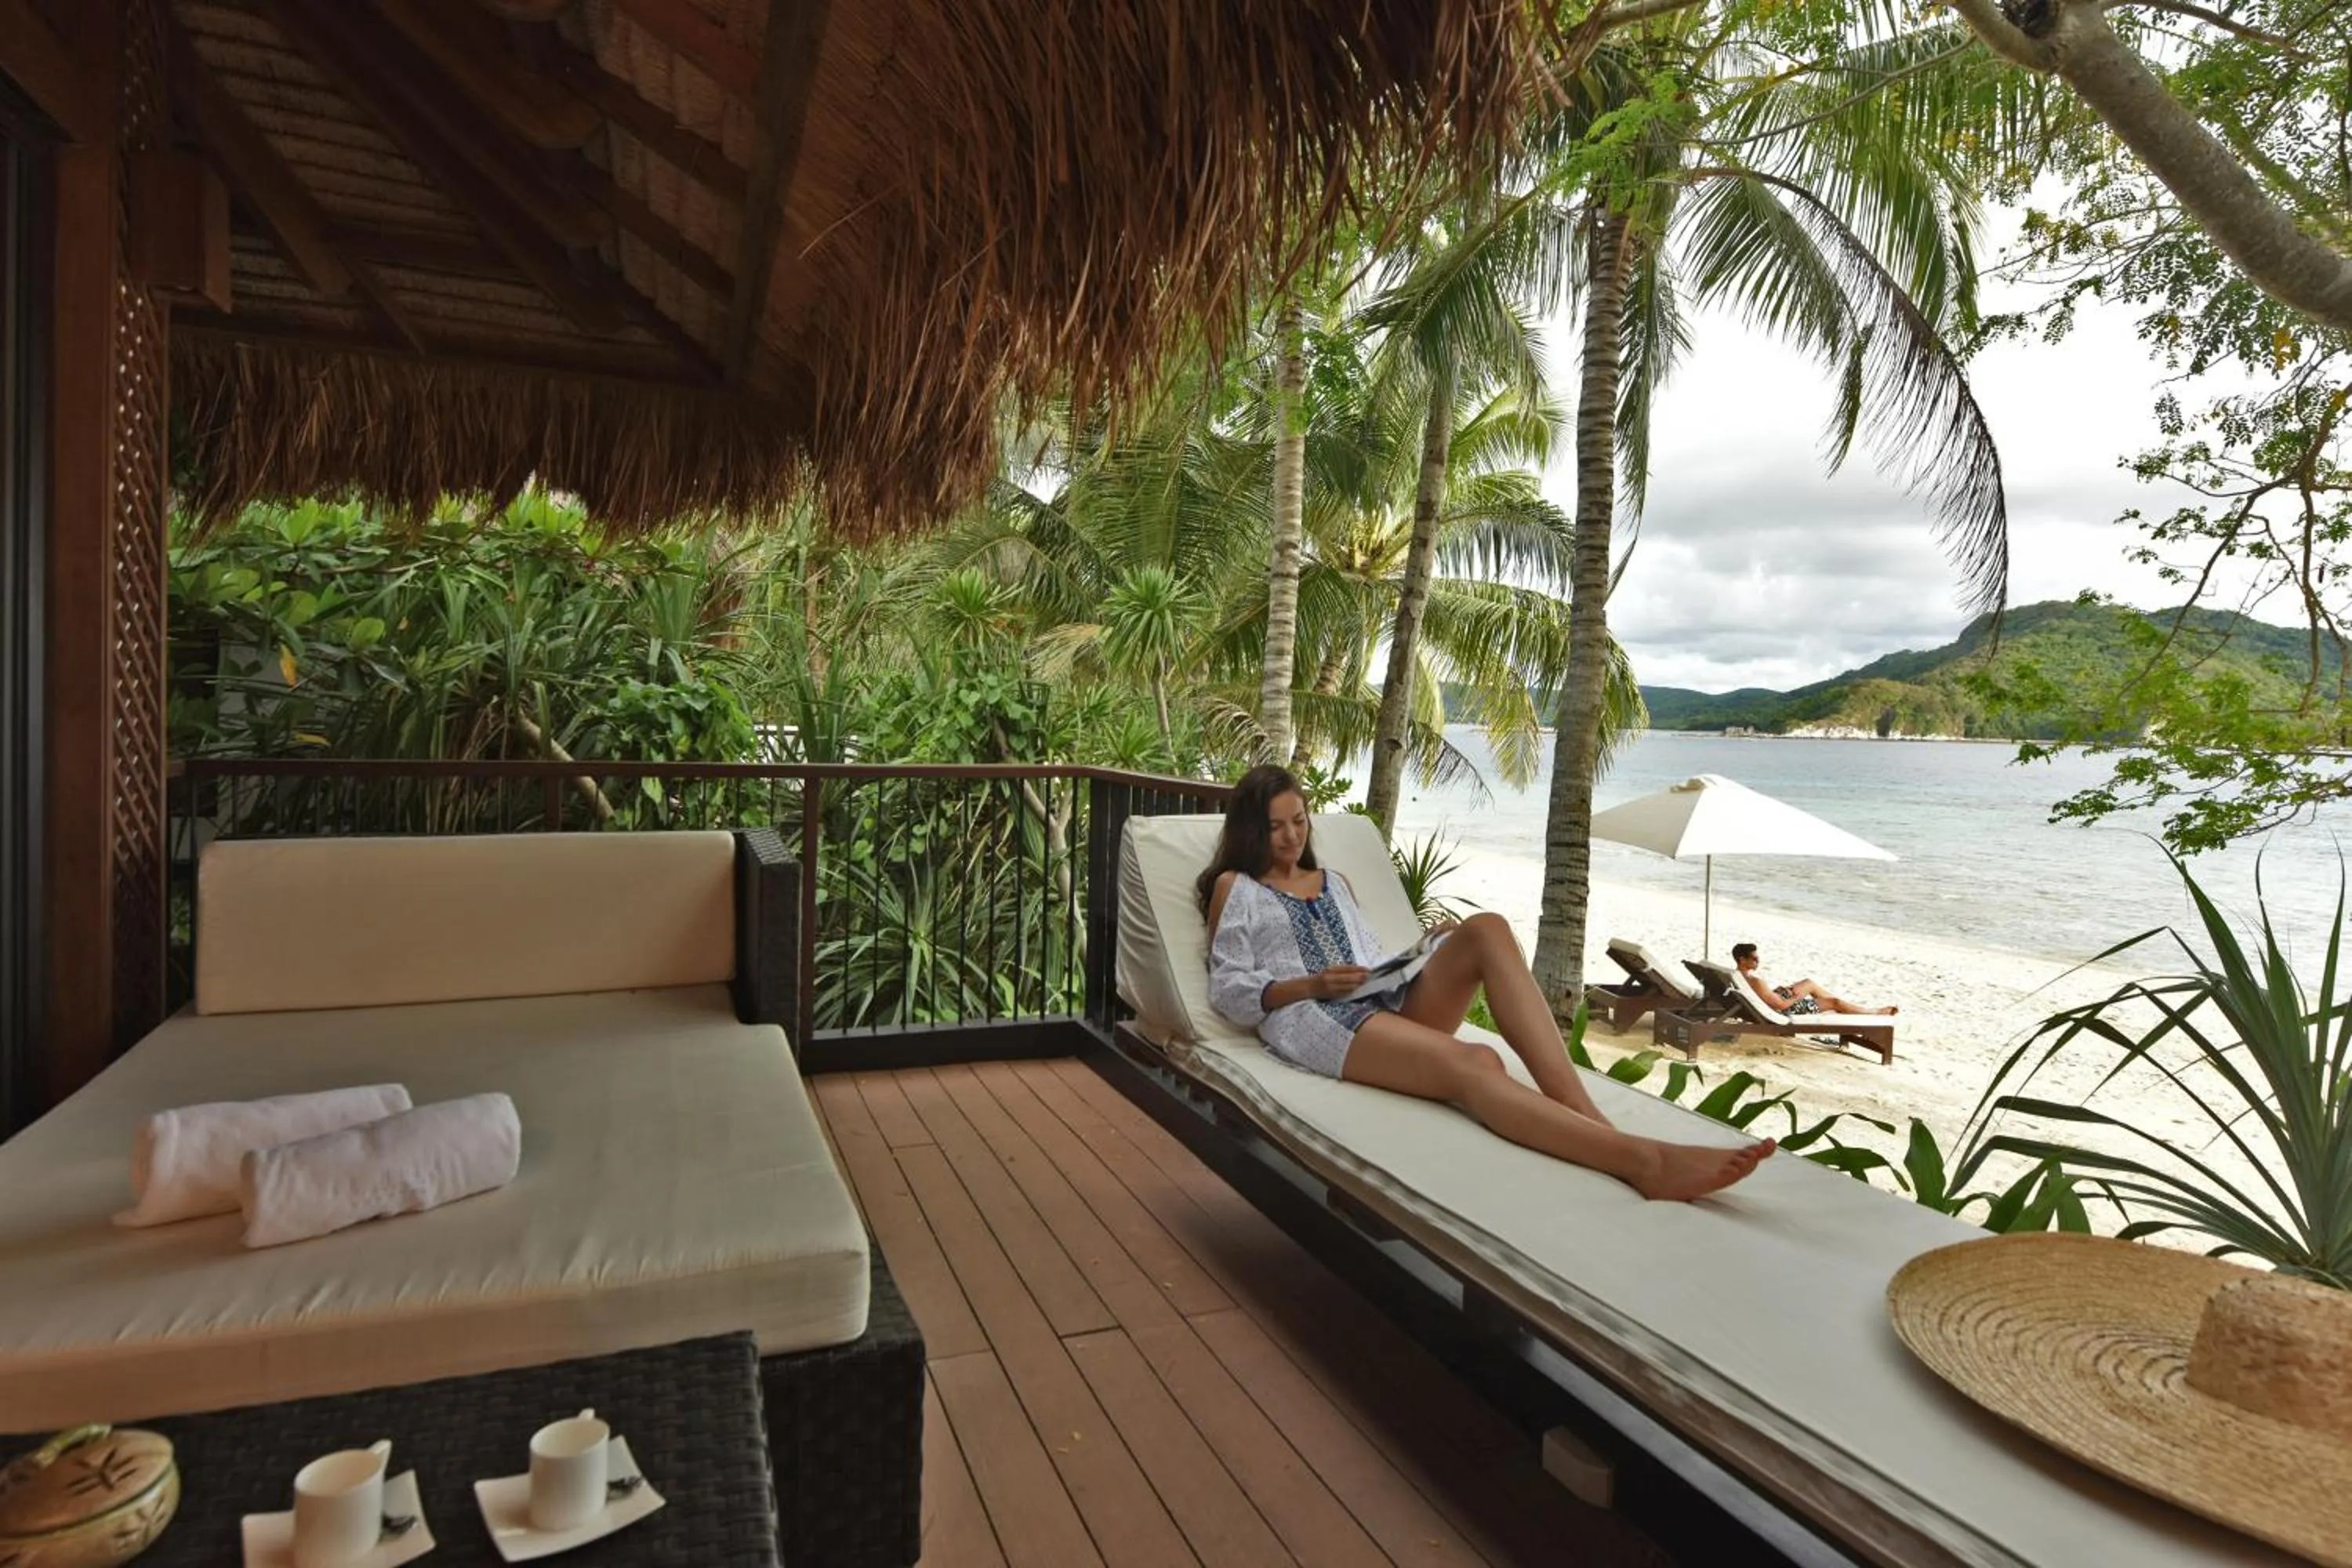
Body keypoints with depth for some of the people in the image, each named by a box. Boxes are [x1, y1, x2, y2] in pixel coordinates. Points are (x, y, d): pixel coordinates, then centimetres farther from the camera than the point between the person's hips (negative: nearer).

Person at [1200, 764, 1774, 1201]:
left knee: (1485, 930, -25)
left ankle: (1586, 1114, -38)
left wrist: (1426, 951, 2)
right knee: (1470, 1063, -36)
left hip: (1386, 1005, 6)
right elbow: (1230, 990, 4)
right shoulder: (1233, 887, 14)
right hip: (1312, 1020, -6)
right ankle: (1644, 1161, -52)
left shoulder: (1334, 882, 31)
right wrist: (1311, 985, -12)